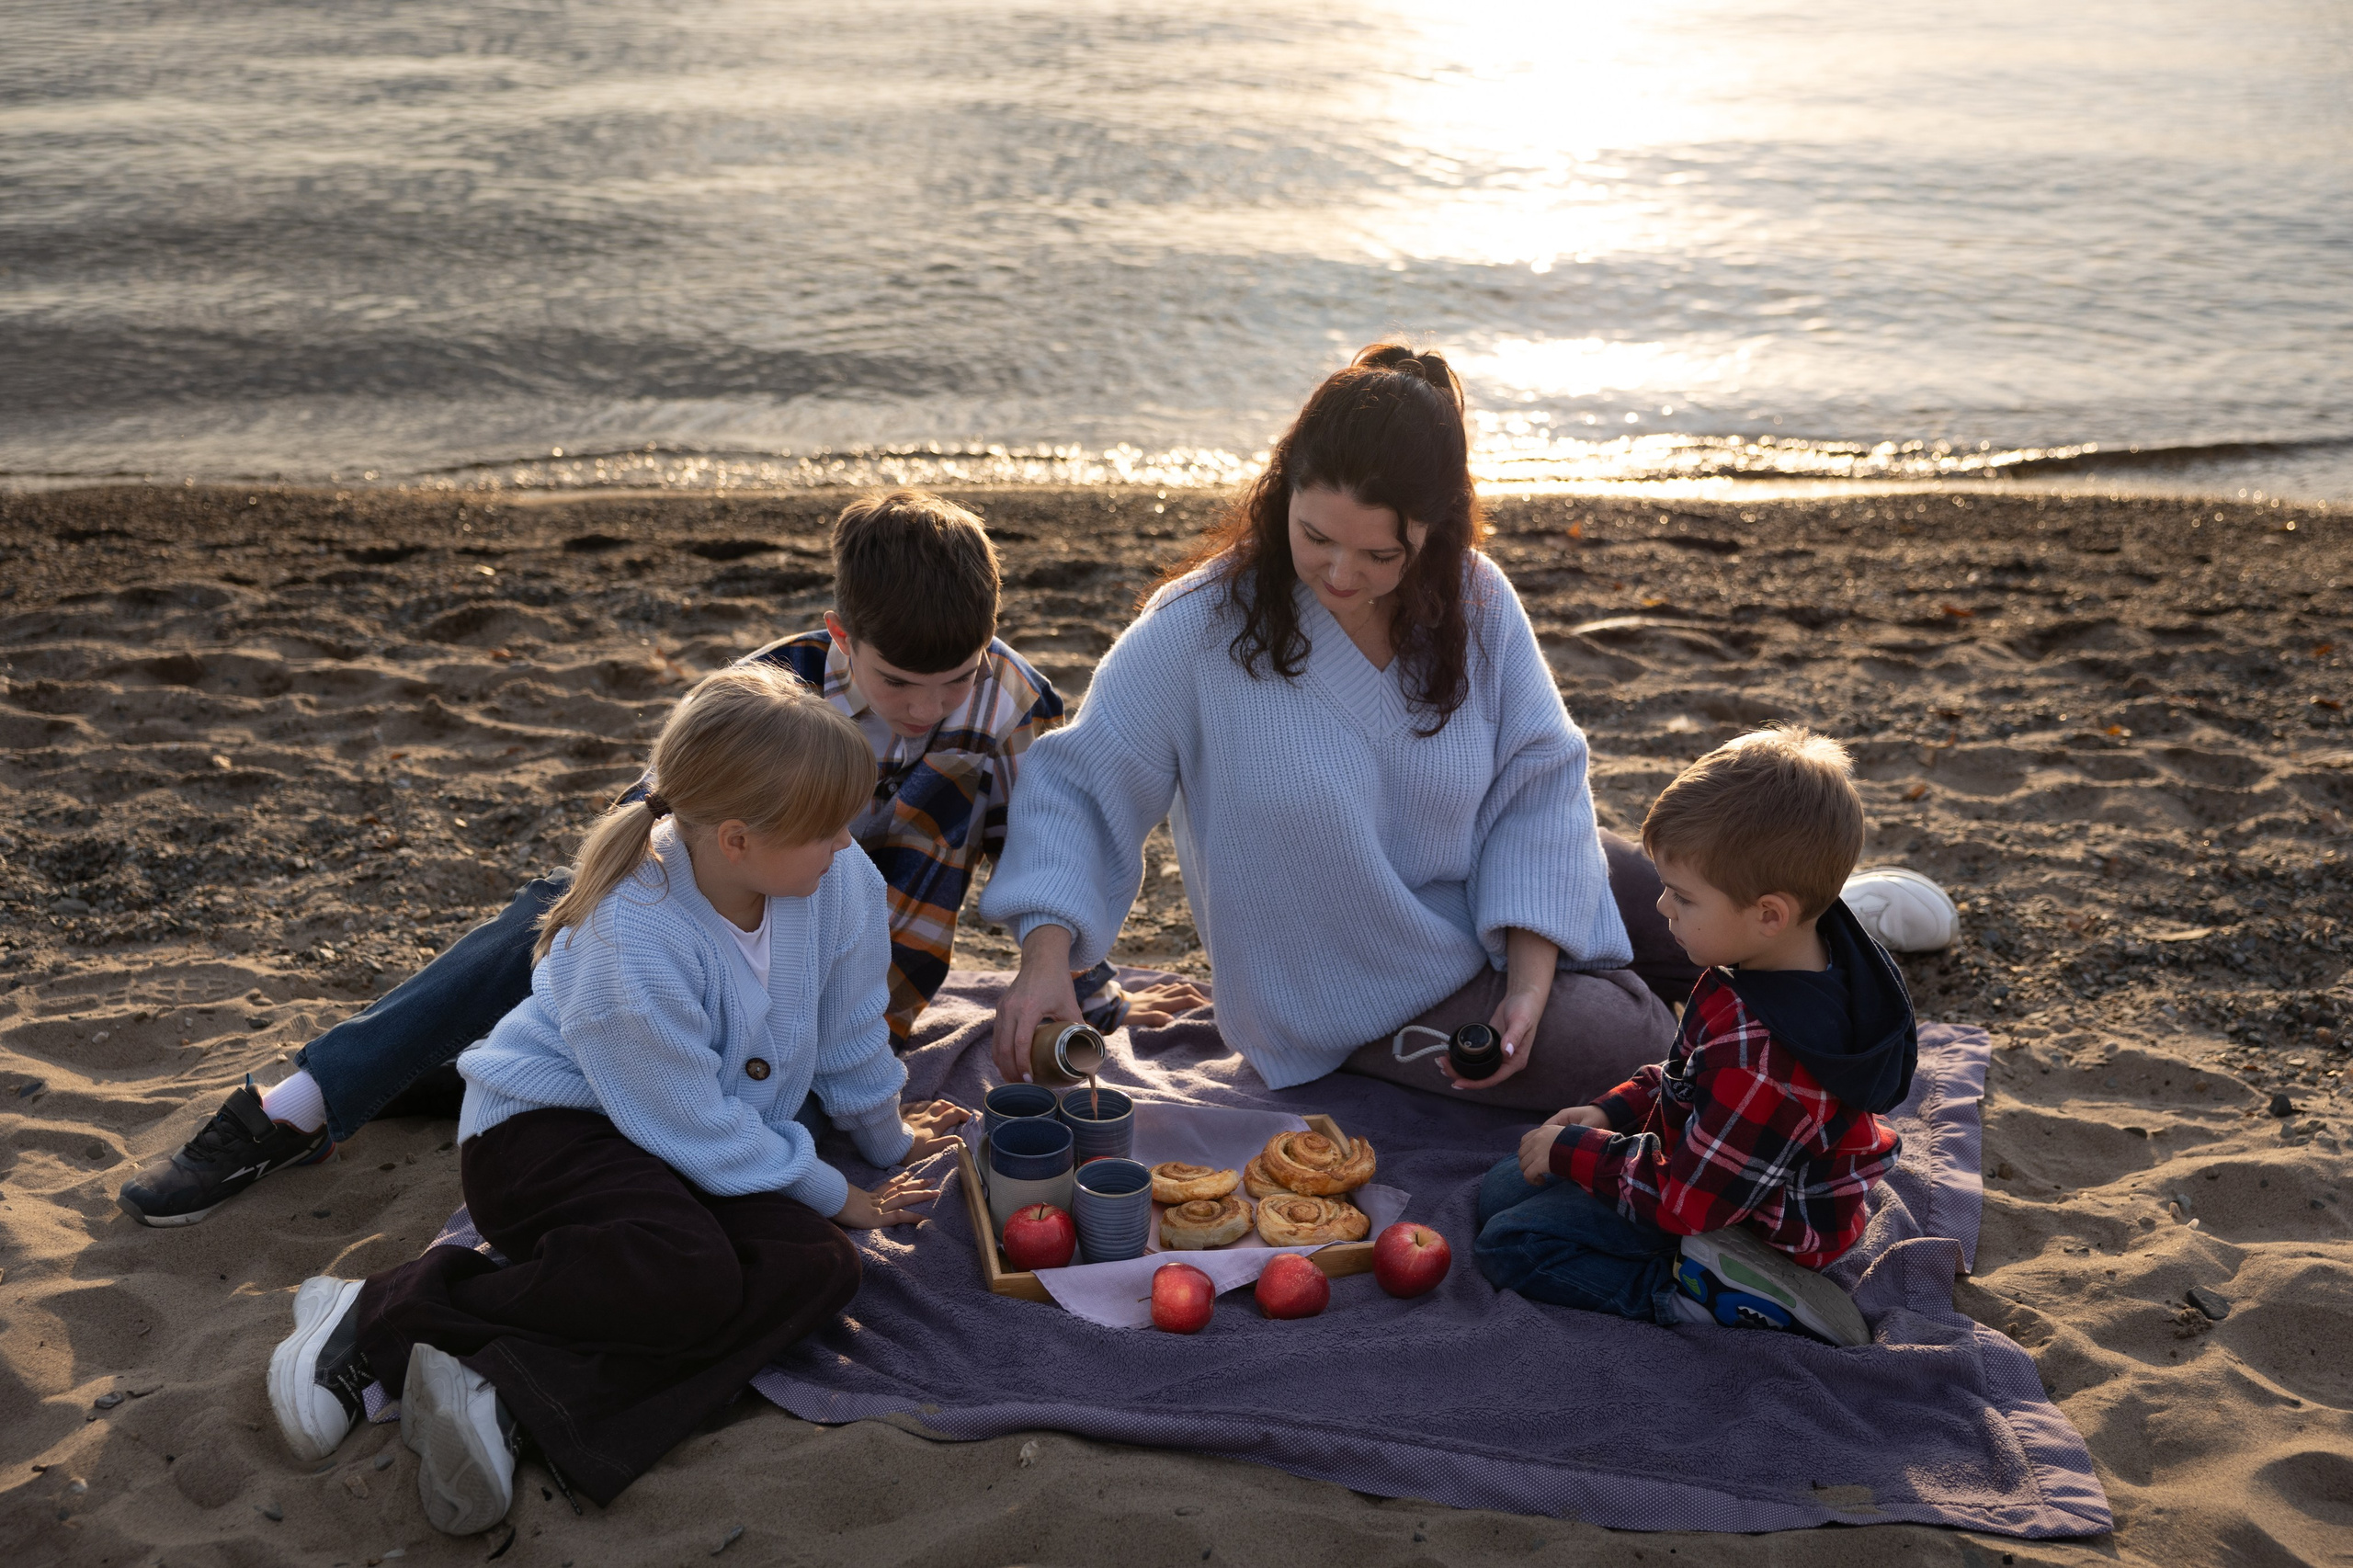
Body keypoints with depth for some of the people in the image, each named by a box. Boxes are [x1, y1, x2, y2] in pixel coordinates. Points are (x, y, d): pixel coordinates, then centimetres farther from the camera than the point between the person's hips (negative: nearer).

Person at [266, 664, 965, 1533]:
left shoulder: (842, 883, -12)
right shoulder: (631, 945, -29)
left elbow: (851, 1038, 8)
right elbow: (699, 1134, -19)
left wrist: (887, 1140, 23)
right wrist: (832, 1194, -8)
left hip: (721, 1140, 7)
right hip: (543, 1127, -7)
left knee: (819, 1268, -23)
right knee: (690, 1276, -37)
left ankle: (511, 1391, -32)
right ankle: (377, 1314, -20)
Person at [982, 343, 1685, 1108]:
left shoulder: (1475, 600, -12)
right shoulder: (1200, 626, -21)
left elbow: (1538, 784, -11)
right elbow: (1080, 783, -16)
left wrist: (1528, 986, -20)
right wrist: (1045, 958, -31)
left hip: (1501, 913, 4)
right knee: (1629, 1046, -16)